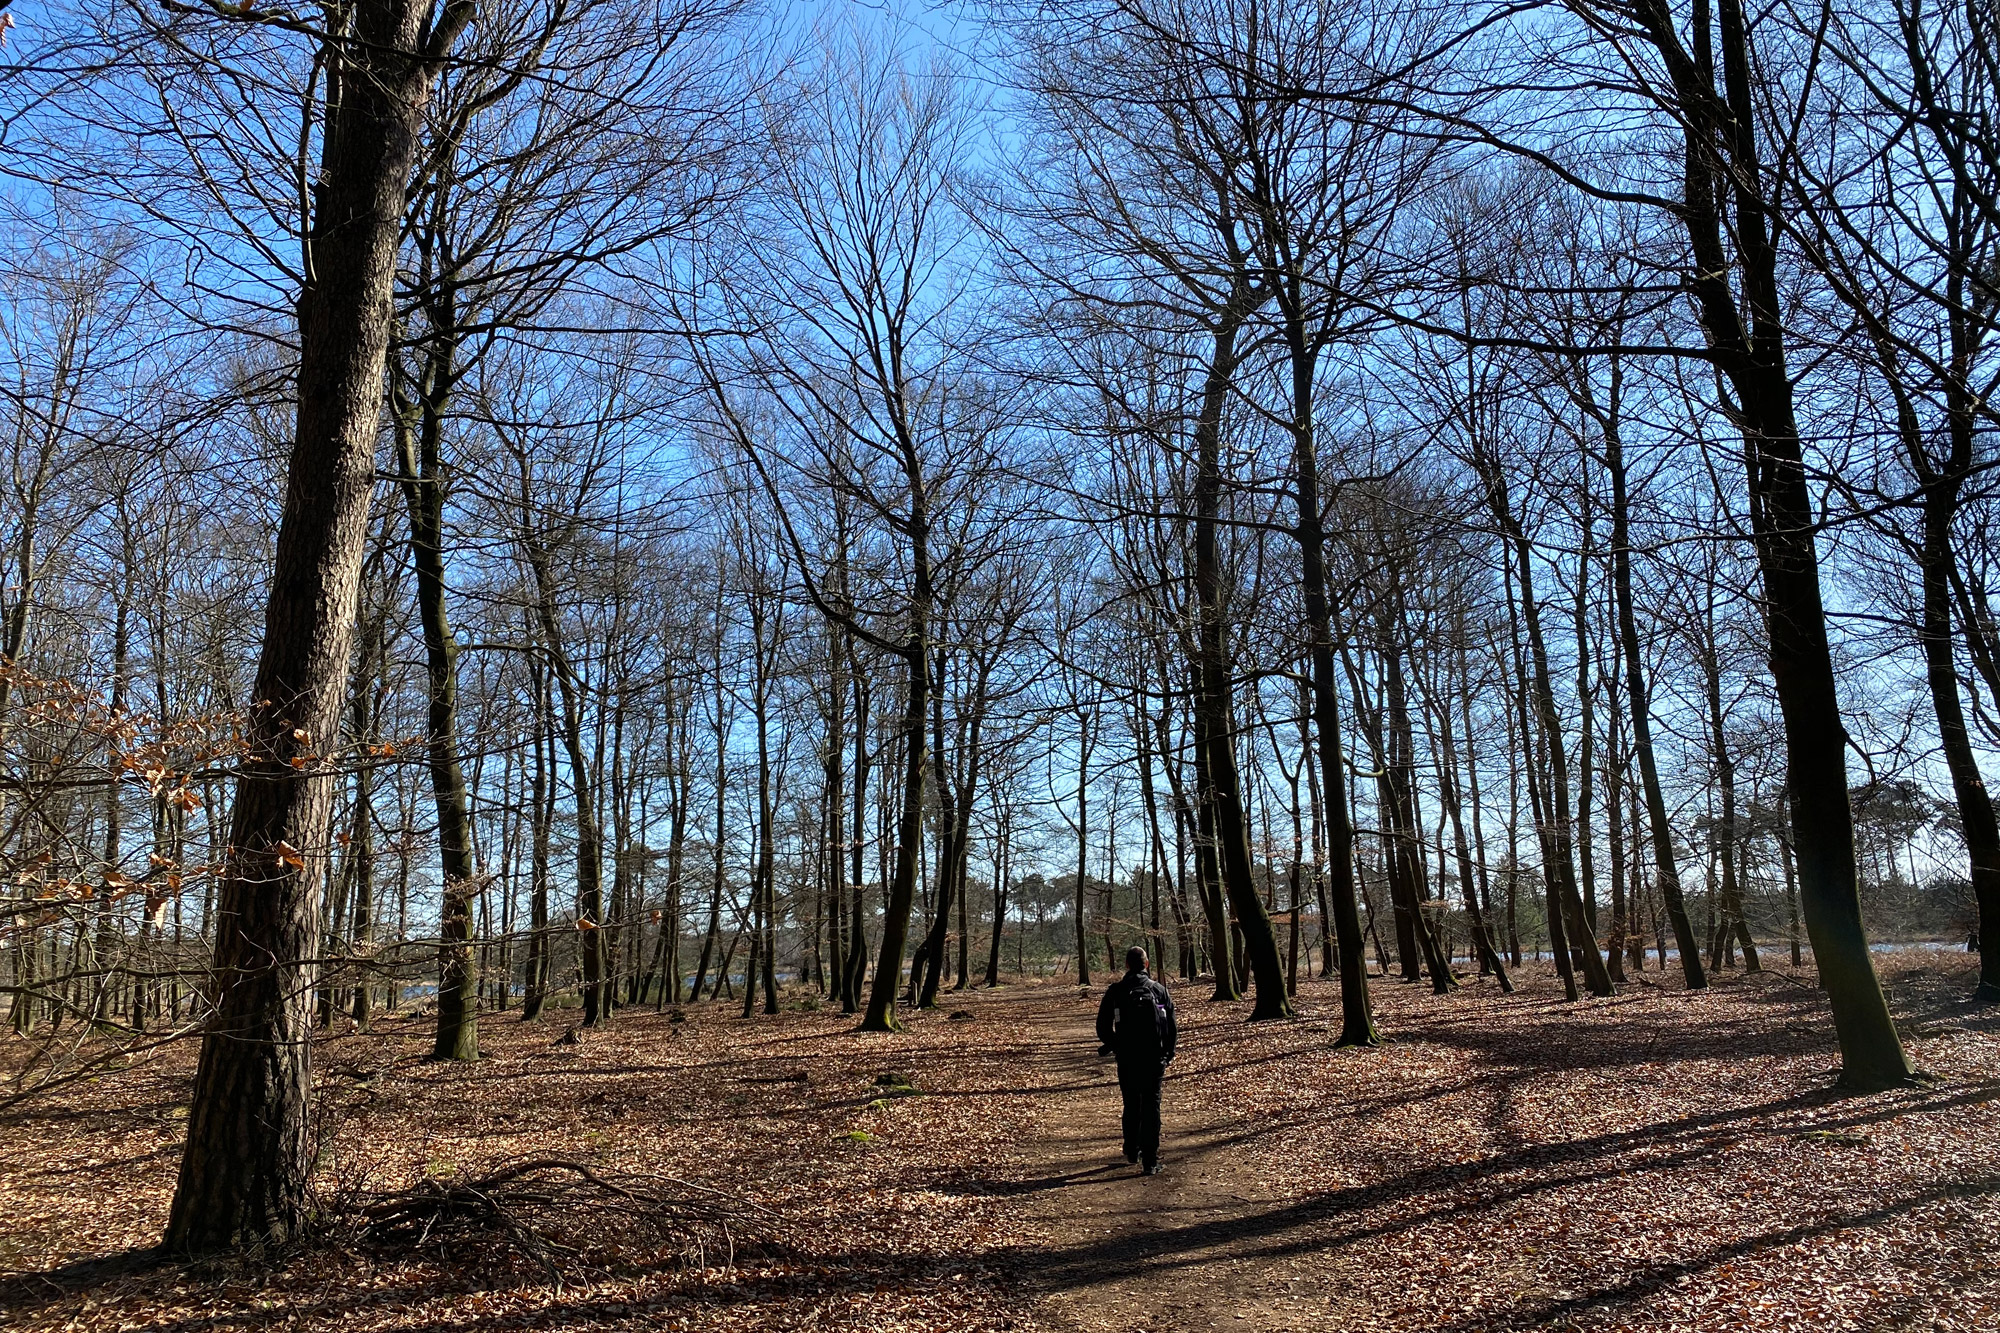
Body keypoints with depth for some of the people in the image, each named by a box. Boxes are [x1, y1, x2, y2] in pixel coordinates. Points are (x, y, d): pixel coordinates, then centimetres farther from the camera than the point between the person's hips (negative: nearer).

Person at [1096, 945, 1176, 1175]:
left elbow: (1103, 1027, -2)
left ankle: (1132, 1151, 29)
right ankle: (1150, 1161, 1)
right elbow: (1172, 1028, 4)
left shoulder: (1116, 991, -3)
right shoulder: (1159, 990, 2)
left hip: (1127, 1059, 0)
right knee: (1151, 1107, 3)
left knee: (1131, 1105, 18)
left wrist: (1115, 1046, 15)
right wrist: (1167, 1056, 15)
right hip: (1154, 1058, 0)